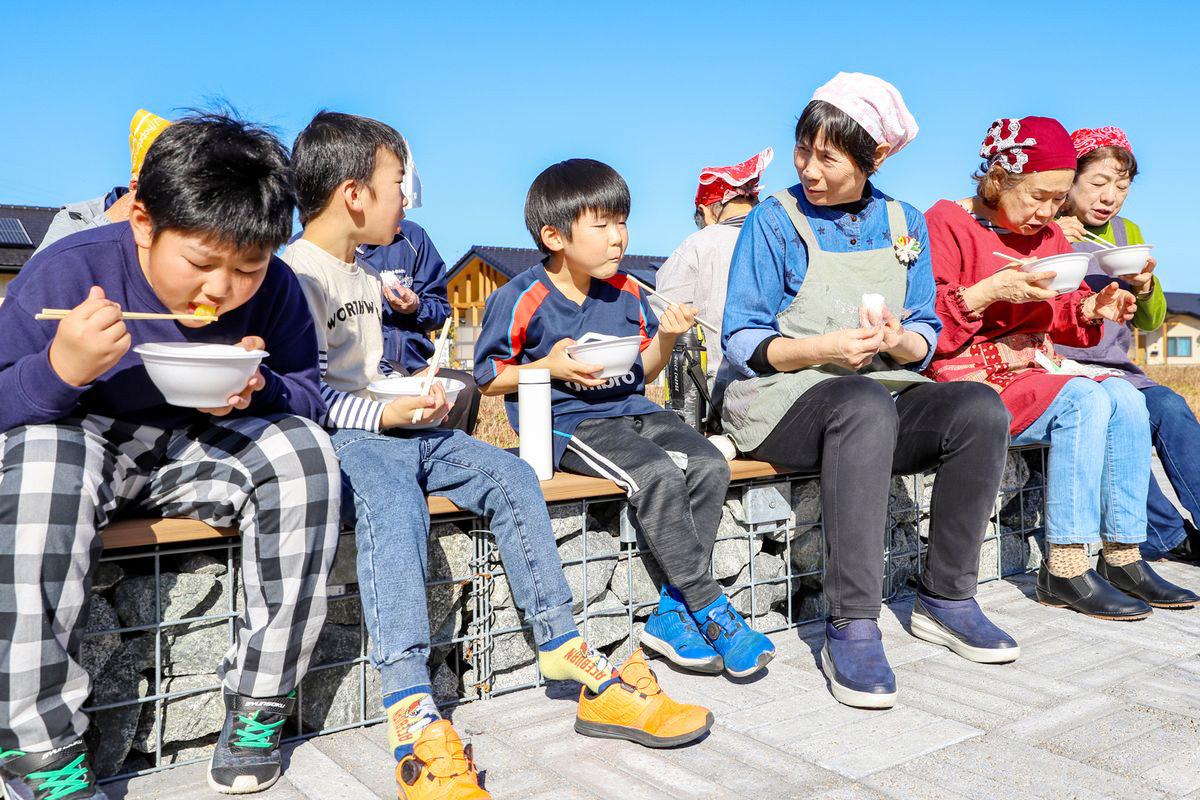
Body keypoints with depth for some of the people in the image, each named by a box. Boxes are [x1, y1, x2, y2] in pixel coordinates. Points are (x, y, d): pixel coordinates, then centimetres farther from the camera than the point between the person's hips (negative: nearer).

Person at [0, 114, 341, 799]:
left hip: (198, 452, 3)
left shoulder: (274, 289, -9)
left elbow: (309, 395, -1)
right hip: (80, 439, -2)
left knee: (303, 450, -25)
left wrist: (259, 389, -24)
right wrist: (60, 369, -36)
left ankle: (260, 702, -13)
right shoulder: (66, 272, -18)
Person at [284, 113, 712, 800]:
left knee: (511, 478, -7)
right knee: (396, 506, -37)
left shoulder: (366, 276, 24)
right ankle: (413, 716, -45)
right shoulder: (297, 272, -7)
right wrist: (385, 414, -19)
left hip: (391, 424, 9)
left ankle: (566, 650, -7)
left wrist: (412, 396, 16)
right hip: (336, 436, -9)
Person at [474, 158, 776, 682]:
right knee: (658, 476, -30)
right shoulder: (521, 300, -5)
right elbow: (488, 377, -1)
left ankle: (672, 613, -14)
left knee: (709, 464, -18)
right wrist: (550, 367, -15)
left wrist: (666, 338, -1)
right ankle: (710, 611, -17)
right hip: (565, 421, -6)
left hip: (631, 410, 6)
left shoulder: (627, 294, 13)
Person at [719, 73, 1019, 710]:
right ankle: (850, 628, -33)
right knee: (866, 406, -38)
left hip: (884, 395, 5)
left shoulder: (905, 225, 13)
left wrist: (901, 343, -13)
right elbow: (741, 341, -4)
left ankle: (945, 597, -7)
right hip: (780, 398, -4)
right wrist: (824, 349, -19)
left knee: (981, 409, -23)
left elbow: (926, 335, 12)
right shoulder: (774, 221, 0)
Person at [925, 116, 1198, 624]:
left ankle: (1123, 558, -10)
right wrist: (990, 291, -22)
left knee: (1127, 399, -16)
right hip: (970, 376, -8)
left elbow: (1058, 320, 23)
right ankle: (1065, 570, -23)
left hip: (1033, 370, 8)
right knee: (1084, 400, -27)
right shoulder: (947, 224, -5)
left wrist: (1091, 311, 2)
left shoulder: (1049, 236, 18)